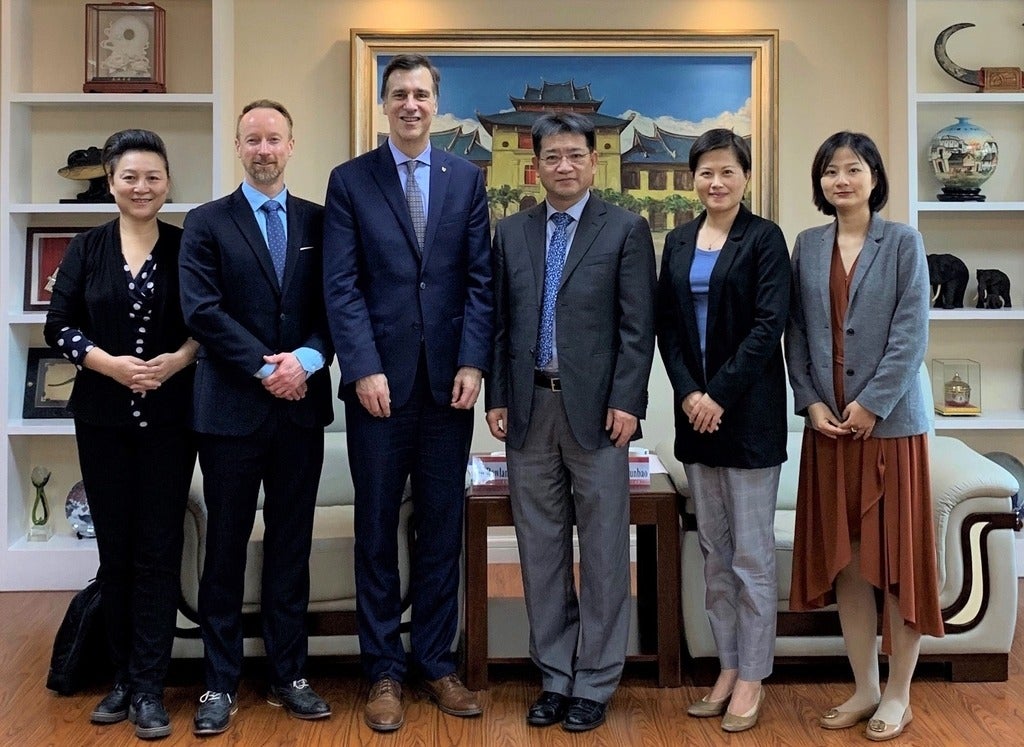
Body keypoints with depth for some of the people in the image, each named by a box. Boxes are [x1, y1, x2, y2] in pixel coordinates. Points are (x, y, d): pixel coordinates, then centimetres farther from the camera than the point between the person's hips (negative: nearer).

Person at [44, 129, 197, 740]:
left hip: (169, 418, -2)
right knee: (115, 548, 8)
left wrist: (179, 358, -16)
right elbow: (59, 326, 2)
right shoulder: (87, 249, 5)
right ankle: (123, 677, 22)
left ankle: (149, 688, 6)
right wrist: (110, 364, -14)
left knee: (158, 550, -2)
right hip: (103, 418, 2)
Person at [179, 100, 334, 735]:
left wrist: (308, 360, -14)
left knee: (292, 545, 10)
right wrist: (266, 368, -15)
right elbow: (203, 310, -8)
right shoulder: (207, 223, 2)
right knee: (226, 547, 6)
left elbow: (334, 305, 4)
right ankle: (221, 682, 18)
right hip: (232, 408, -2)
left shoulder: (319, 222, 9)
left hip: (301, 406, 2)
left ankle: (289, 675, 22)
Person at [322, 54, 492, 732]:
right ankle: (385, 670, 19)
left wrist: (474, 363, -6)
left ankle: (436, 662, 23)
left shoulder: (467, 179, 9)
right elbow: (341, 286, -3)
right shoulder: (350, 181, 4)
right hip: (380, 383, -1)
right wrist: (364, 368, -13)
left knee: (443, 529, 9)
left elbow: (480, 279, 4)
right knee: (377, 530, 7)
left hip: (449, 383, 2)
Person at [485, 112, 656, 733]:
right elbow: (501, 322, 12)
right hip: (529, 409, 4)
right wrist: (497, 396, 5)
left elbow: (638, 325, -4)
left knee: (603, 552, 4)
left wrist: (627, 402, -12)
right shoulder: (512, 232, 12)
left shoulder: (626, 229, 1)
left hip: (596, 410, -3)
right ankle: (555, 676, 23)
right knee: (540, 551, 10)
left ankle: (594, 683, 17)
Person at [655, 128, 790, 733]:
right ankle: (728, 667, 23)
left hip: (748, 412, -5)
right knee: (714, 550, 11)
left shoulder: (764, 238, -3)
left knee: (752, 552, 1)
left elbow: (769, 325, -12)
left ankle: (752, 677, 13)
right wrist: (689, 393, -5)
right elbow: (667, 326, 8)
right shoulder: (678, 242, 11)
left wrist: (721, 394, -16)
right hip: (695, 410, 5)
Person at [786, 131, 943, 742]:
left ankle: (898, 694, 16)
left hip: (890, 420, -3)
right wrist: (811, 403, -5)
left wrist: (871, 405, -14)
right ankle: (865, 688, 20)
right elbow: (797, 334, 7)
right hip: (829, 424, 4)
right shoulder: (807, 247, 9)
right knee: (844, 560, 7)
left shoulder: (903, 243, -1)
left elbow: (911, 335, -8)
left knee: (897, 557, 2)